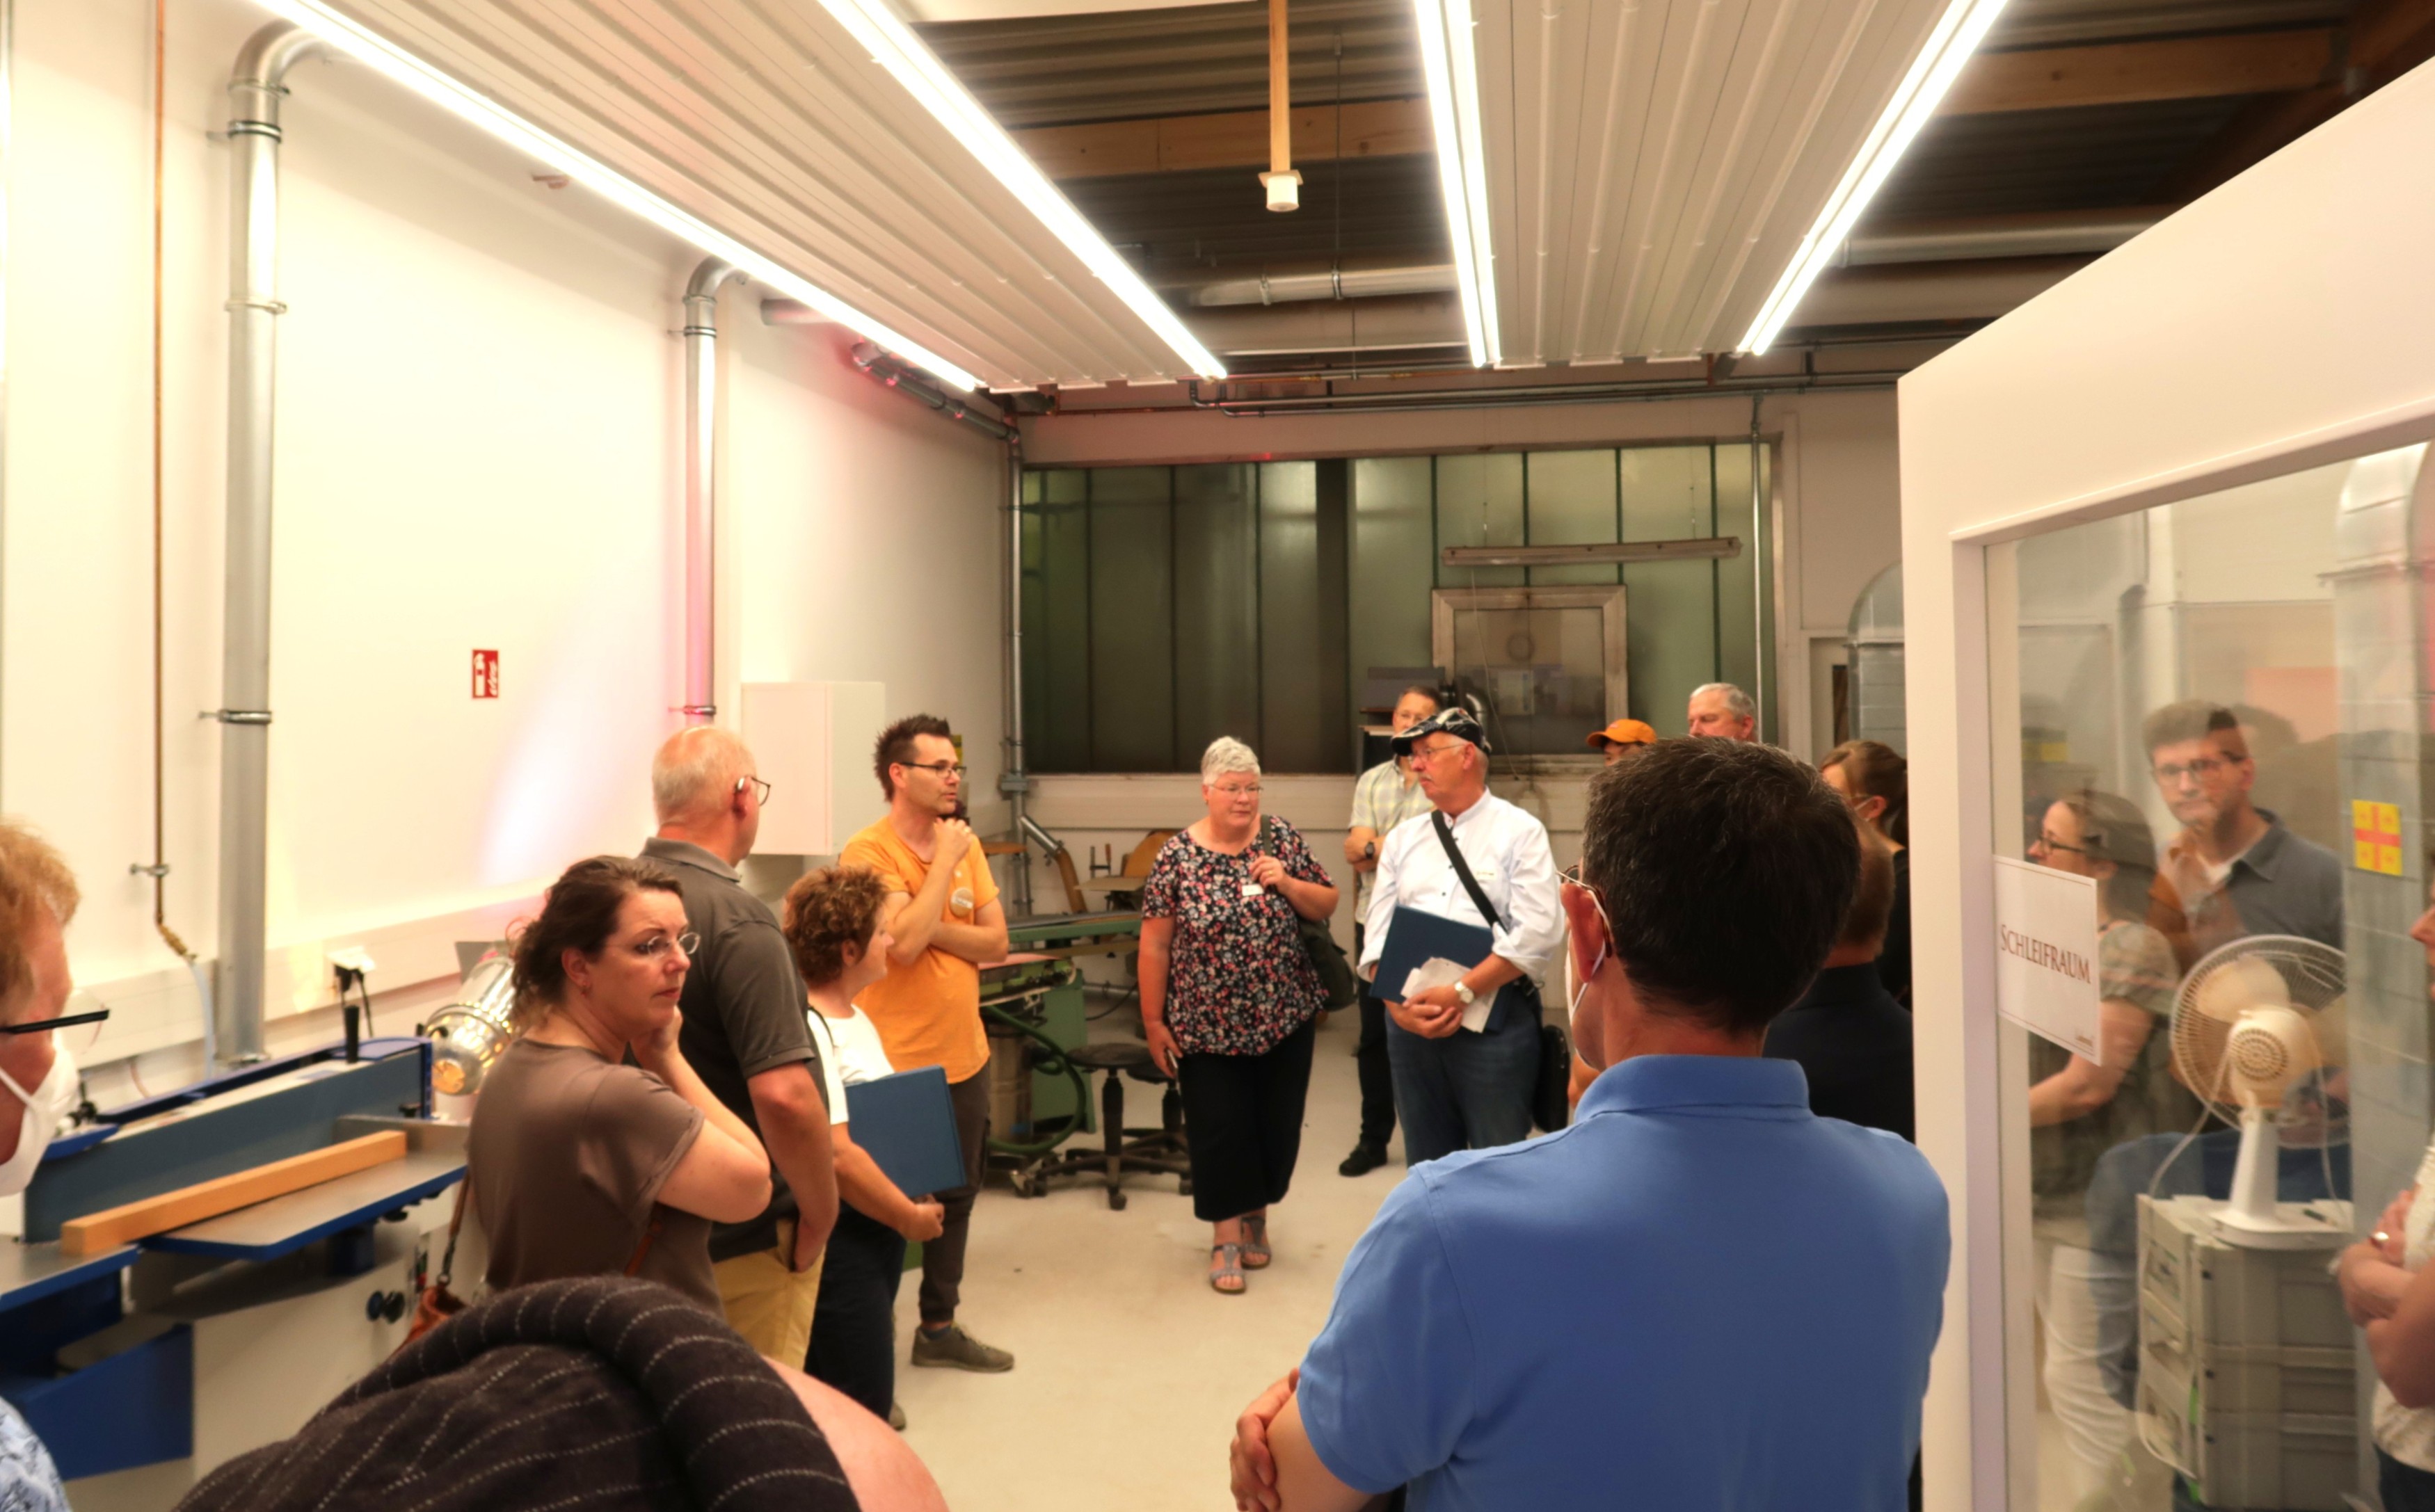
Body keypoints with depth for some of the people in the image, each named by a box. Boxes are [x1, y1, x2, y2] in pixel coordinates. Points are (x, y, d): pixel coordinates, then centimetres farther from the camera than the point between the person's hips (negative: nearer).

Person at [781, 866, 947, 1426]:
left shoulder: (858, 1018, 10)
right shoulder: (806, 1029, -22)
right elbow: (837, 1155, -25)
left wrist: (912, 1199, 5)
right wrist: (907, 1217, -13)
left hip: (877, 1229, 10)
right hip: (840, 1238, -10)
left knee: (867, 1400, 20)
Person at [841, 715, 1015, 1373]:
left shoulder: (964, 843, 6)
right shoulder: (869, 850, -15)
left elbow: (995, 942, 1)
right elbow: (903, 943, -26)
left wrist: (932, 927, -16)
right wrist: (945, 860, -19)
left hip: (965, 1055, 7)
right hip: (899, 1066, -7)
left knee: (956, 1196, 19)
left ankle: (939, 1327, 36)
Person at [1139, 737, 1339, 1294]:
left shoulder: (1281, 838, -1)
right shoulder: (1176, 857, -8)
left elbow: (1327, 905, 4)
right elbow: (1155, 946, -5)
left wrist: (1285, 882, -15)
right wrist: (1153, 1021, -5)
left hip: (1285, 1018, 3)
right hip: (1209, 1026, -2)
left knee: (1277, 1124, 12)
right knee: (1218, 1130, 4)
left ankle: (1256, 1215, 34)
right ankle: (1226, 1235, 19)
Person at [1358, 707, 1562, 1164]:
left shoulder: (1520, 831, -2)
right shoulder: (1403, 838, 12)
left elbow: (1538, 935, -13)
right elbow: (1378, 936, 7)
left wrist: (1461, 993, -17)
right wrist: (1400, 1005, -9)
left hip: (1495, 1018, -4)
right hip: (1409, 1019, 5)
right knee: (1425, 1165, 14)